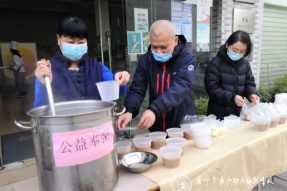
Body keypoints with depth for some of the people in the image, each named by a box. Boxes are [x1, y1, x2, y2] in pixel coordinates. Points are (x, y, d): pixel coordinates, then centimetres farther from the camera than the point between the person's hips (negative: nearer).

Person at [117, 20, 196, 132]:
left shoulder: (187, 59, -13)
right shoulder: (145, 60, -3)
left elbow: (180, 88, -28)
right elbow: (136, 90, -8)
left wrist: (154, 110, -43)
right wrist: (129, 111, -27)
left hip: (183, 125, -2)